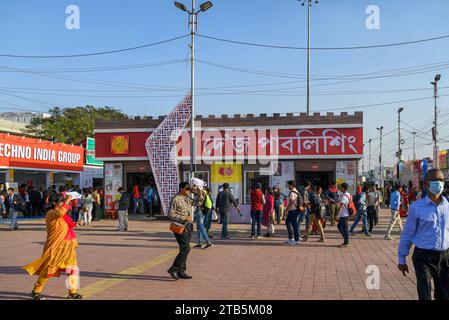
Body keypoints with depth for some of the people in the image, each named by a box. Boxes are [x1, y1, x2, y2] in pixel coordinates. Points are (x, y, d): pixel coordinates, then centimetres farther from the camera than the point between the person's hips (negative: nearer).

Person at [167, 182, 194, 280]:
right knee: (185, 249, -14)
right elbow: (171, 214, -17)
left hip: (188, 226, 9)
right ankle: (173, 269, -4)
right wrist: (184, 217, -19)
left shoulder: (188, 198, 14)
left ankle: (181, 271, 19)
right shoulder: (176, 199, -13)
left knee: (185, 249, 11)